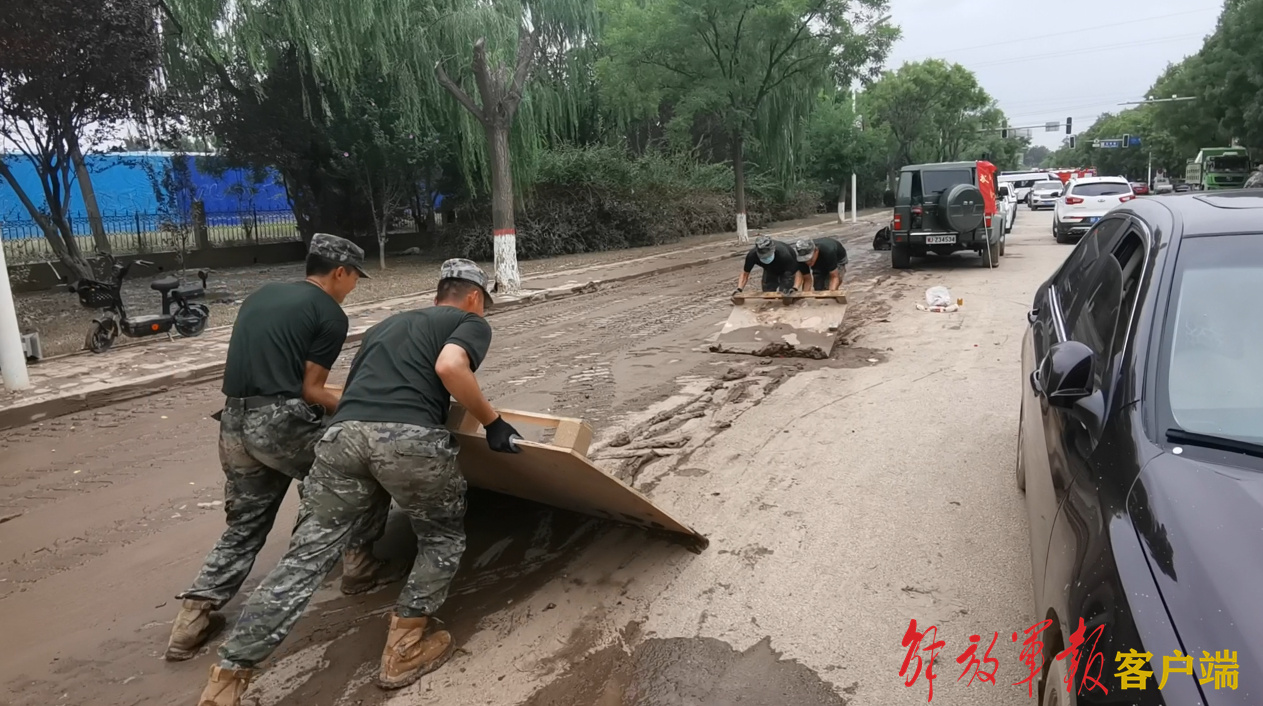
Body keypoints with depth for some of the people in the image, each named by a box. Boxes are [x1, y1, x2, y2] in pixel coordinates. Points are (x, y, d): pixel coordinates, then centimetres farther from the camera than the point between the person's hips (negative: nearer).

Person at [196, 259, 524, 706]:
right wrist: (492, 422, 3)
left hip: (343, 434, 5)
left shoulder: (386, 324, 36)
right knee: (443, 539, 21)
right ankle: (405, 645, 22)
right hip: (410, 439, -5)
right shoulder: (471, 323, 17)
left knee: (307, 556, 13)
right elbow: (450, 367, -7)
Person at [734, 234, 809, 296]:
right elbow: (745, 274, -20)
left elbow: (798, 272, -37)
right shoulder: (752, 255, -36)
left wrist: (795, 288, -55)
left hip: (787, 270, -3)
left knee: (786, 294, -19)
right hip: (770, 270, 3)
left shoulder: (784, 254, -45)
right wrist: (739, 289, -34)